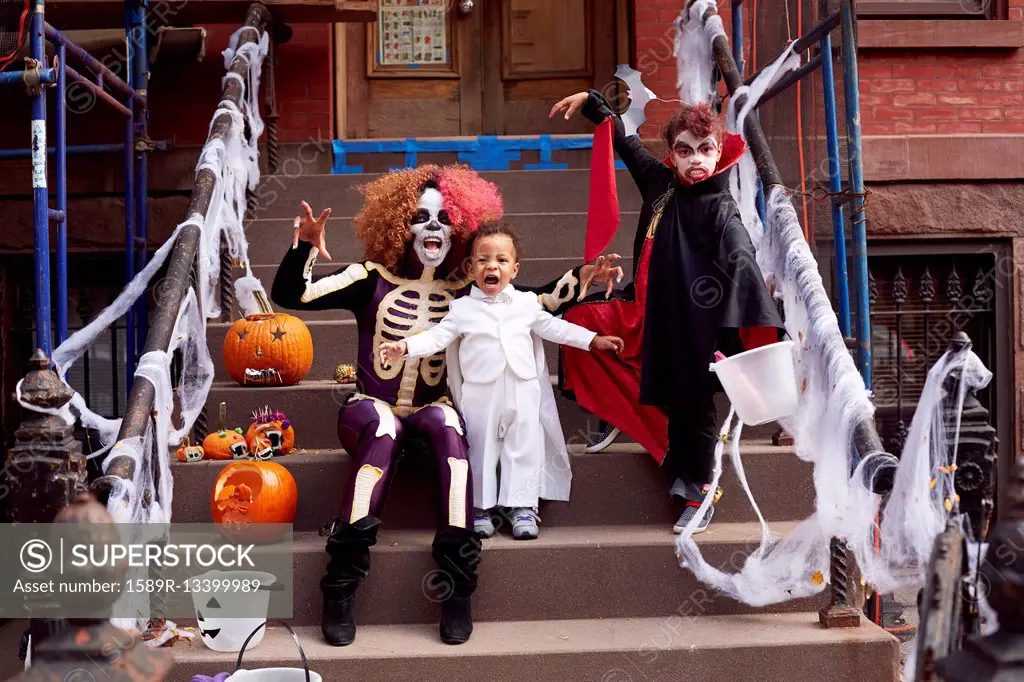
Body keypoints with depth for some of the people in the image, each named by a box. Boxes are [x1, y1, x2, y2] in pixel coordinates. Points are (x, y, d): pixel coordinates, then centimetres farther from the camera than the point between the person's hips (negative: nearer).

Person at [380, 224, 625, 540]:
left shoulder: (526, 303, 9)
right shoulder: (462, 309, 3)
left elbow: (554, 327, 15)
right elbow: (437, 336, -2)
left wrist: (593, 339, 12)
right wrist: (404, 347, -18)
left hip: (523, 393, 2)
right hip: (480, 396, -1)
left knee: (524, 450, 3)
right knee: (481, 452, 5)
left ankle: (523, 507, 11)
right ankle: (481, 508, 16)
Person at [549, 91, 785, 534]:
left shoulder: (720, 212, -17)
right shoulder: (661, 183, 2)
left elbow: (743, 264, -30)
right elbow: (625, 142, 18)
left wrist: (757, 333, -41)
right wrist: (590, 100, 22)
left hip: (692, 329, -7)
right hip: (651, 314, 7)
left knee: (690, 405, 5)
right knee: (578, 318, 9)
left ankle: (697, 494, 26)